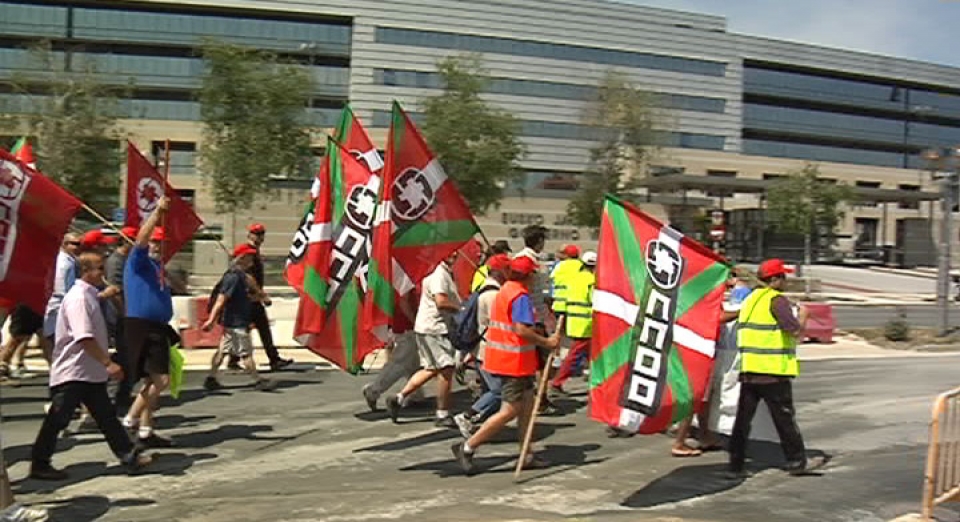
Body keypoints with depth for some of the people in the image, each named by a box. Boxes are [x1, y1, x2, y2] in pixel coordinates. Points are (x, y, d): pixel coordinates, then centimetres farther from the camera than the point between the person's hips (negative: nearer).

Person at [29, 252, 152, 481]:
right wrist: (108, 363, -27)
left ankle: (129, 455, 12)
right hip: (72, 373, -10)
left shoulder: (89, 295, 12)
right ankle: (40, 464, 13)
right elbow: (84, 337, -26)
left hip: (90, 373, 10)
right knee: (57, 419, 2)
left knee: (106, 416, 10)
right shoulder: (78, 298, -18)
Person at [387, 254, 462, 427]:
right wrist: (461, 309, -12)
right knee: (446, 368, -7)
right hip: (432, 328, -10)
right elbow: (441, 301, -24)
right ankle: (443, 415, 1)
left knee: (431, 369, 15)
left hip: (434, 327, 10)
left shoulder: (447, 273, 17)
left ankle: (399, 398, 20)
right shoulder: (438, 273, -16)